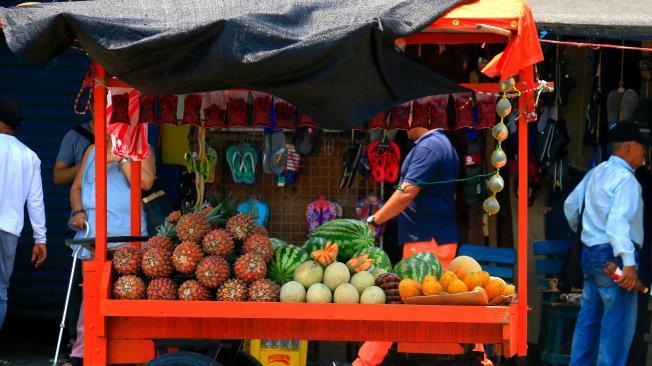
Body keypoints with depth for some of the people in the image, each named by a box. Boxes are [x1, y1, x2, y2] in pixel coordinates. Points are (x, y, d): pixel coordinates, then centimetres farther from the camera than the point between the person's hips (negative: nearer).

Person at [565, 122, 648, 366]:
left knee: (589, 318, 16)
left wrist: (581, 231, 42)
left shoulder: (596, 173, 13)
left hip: (590, 251, 10)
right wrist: (628, 263, -33)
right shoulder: (625, 178, -14)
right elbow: (618, 220, -26)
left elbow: (570, 205, 23)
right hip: (614, 254, -9)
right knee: (618, 323, -6)